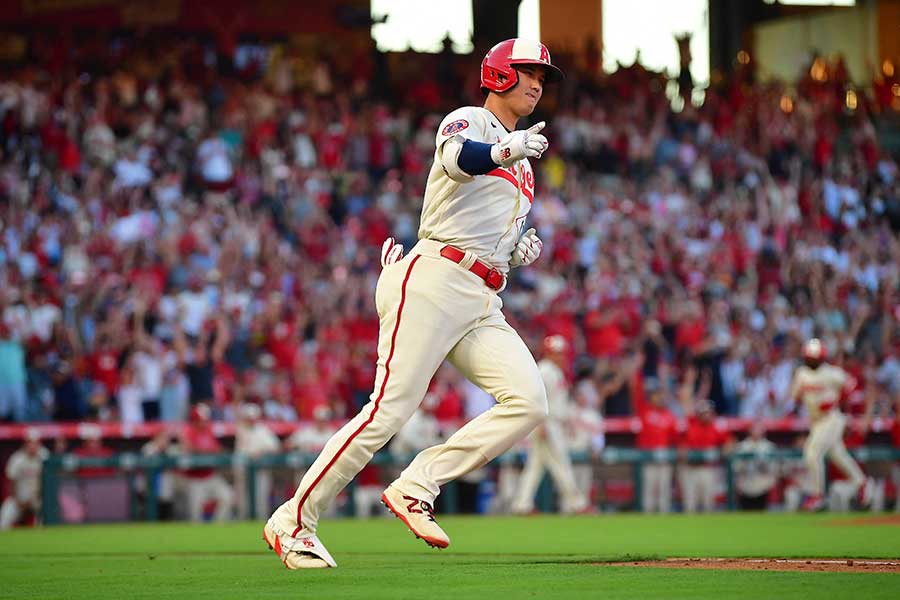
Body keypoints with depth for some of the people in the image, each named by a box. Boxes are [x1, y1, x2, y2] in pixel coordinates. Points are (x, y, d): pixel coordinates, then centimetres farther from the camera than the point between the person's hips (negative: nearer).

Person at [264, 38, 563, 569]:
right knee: (391, 408, -15)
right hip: (433, 283, -8)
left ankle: (417, 486, -9)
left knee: (529, 402, -12)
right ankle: (293, 521, -8)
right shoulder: (470, 121, 1)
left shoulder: (521, 165, 27)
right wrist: (503, 150, -46)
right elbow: (457, 159, -25)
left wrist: (522, 251, 11)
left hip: (481, 305, 8)